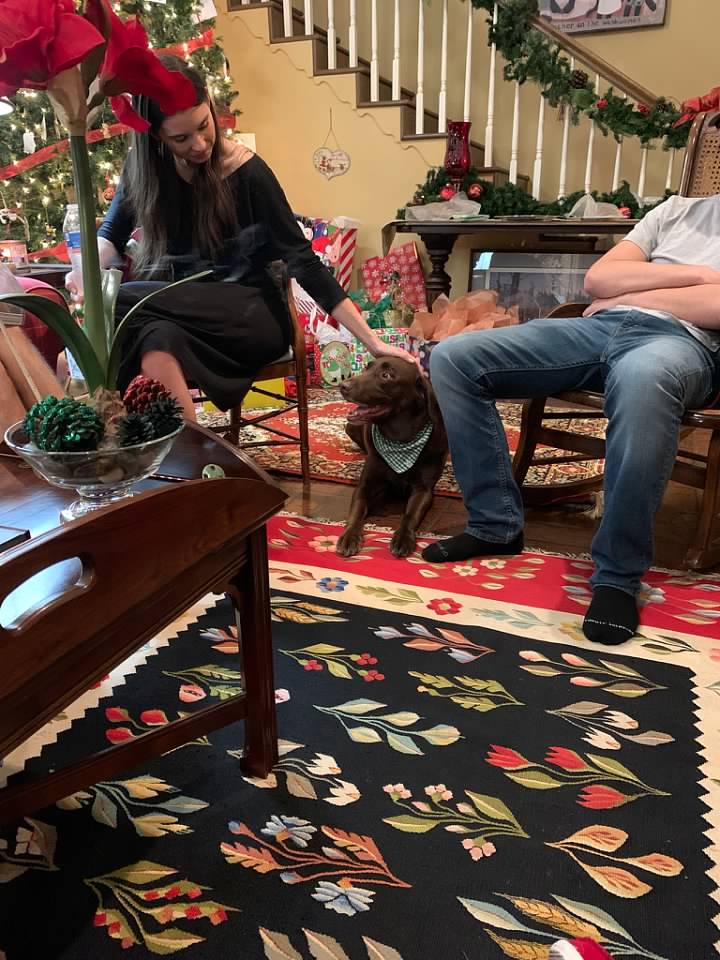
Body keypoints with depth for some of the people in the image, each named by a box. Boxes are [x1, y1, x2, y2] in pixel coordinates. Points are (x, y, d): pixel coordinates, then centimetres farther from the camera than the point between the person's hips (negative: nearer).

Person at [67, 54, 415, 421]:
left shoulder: (247, 172, -10)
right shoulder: (146, 166, 1)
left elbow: (302, 260, -12)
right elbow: (111, 235, 12)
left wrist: (372, 341, -17)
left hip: (252, 317, -3)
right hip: (182, 311, 4)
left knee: (124, 304, -28)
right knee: (158, 336, -33)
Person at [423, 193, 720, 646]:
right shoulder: (677, 209, 28)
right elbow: (597, 278, 12)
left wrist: (628, 296, 1)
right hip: (601, 326, 5)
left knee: (643, 378, -44)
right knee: (451, 357, -12)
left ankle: (618, 574, -28)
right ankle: (496, 524, -9)